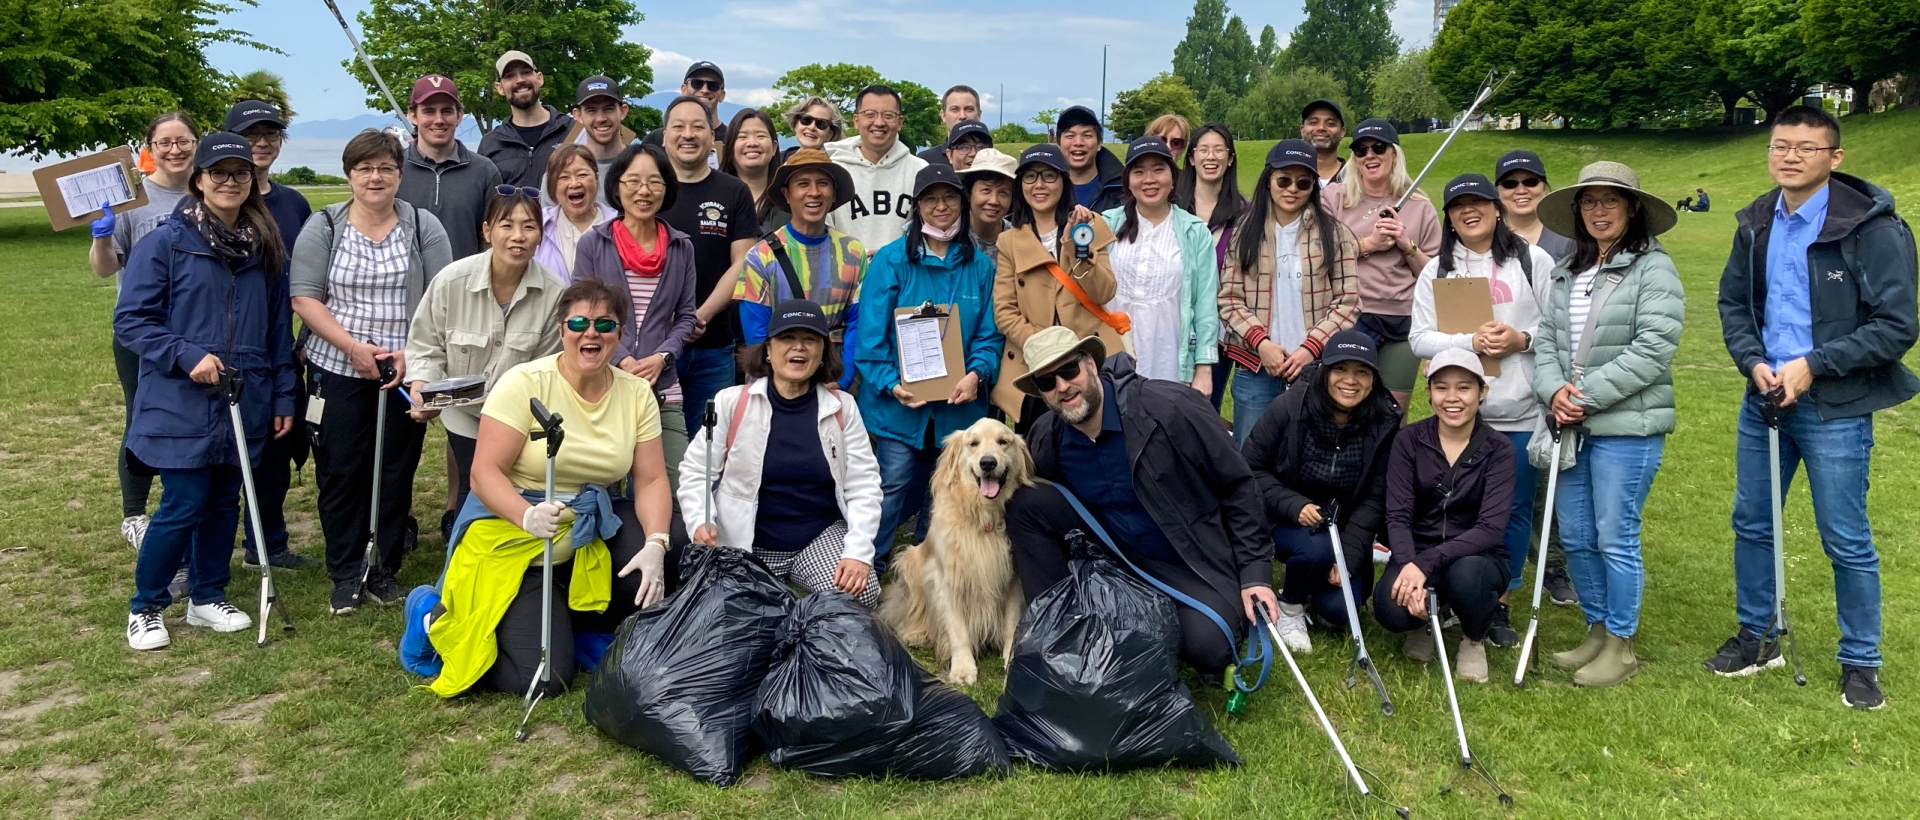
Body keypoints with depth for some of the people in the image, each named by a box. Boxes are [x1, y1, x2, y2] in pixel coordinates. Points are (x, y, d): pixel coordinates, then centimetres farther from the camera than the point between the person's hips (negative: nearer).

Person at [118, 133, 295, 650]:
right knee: (183, 507, -4)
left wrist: (283, 397, 11)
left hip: (245, 406, 5)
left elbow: (279, 329, 13)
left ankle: (209, 598, 28)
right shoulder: (164, 243, -6)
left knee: (224, 504, 12)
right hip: (181, 405, -4)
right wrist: (187, 356, -19)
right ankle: (145, 608, 16)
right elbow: (130, 320, -6)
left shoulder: (266, 248, 8)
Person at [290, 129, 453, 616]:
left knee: (396, 474, 5)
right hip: (337, 373, 0)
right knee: (340, 474, 3)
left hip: (405, 375, 0)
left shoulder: (424, 228, 5)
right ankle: (345, 577, 15)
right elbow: (305, 299, -2)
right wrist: (354, 347, -13)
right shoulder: (323, 228, 4)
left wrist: (410, 352, -12)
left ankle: (386, 572, 17)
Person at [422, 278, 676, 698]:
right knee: (542, 678, -14)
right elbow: (484, 472, -18)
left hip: (591, 529, 5)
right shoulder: (524, 383, -14)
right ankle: (441, 619, 15)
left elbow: (652, 480, -5)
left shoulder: (636, 392, -1)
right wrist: (530, 516, -37)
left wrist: (655, 544, -22)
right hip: (511, 533, -4)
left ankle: (583, 630, 7)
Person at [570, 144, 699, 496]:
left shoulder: (682, 248, 9)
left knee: (676, 488, -6)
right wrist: (622, 361, -12)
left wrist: (661, 357, -7)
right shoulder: (593, 244, 3)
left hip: (664, 386, 2)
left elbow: (686, 316, 11)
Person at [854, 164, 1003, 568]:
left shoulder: (979, 264, 4)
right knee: (892, 486, -2)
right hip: (901, 401, -3)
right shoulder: (891, 260, -6)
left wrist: (976, 374, -14)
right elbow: (871, 334, -9)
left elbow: (990, 333, 3)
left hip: (959, 403, 4)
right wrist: (892, 384, -19)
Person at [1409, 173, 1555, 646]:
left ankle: (1500, 605, 19)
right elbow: (1420, 338, 0)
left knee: (1515, 510, 5)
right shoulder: (1436, 271, 9)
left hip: (1521, 413, -1)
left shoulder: (1533, 261, 4)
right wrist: (1470, 342, -14)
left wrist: (1522, 339, -14)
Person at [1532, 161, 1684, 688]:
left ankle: (1620, 645, 14)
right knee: (1575, 537, 12)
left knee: (1616, 539, -1)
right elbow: (1546, 338, 10)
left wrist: (1588, 396, -16)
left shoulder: (1653, 268, -7)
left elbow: (1654, 348, -15)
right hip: (1570, 424, 7)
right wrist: (1554, 389, -9)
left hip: (1627, 426, -6)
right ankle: (1597, 631, 28)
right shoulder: (1565, 272, 13)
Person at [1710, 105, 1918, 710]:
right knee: (1752, 524, 15)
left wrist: (1813, 365, -20)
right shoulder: (1756, 224, 4)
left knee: (1847, 541, 4)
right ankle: (1756, 637, 32)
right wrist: (1753, 362, -5)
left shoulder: (1871, 227, -14)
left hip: (1836, 410, -5)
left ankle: (1860, 662, 21)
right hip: (1763, 399, 6)